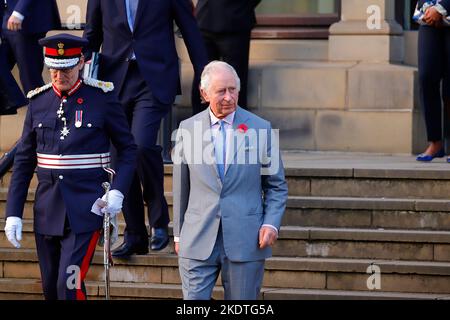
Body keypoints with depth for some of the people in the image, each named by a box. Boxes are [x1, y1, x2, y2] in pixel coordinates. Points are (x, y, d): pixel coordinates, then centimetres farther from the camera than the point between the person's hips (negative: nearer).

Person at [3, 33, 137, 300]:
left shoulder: (102, 98, -3)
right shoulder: (39, 102, 7)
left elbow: (129, 149, 3)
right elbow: (24, 162, 10)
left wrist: (118, 192, -12)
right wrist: (13, 213, 5)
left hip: (86, 208, -4)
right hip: (48, 208, 4)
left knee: (70, 284, -15)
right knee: (51, 288, 10)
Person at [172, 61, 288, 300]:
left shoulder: (260, 129, 2)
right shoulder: (188, 129, 5)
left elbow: (276, 186, 8)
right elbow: (181, 188, 12)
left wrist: (271, 223, -7)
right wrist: (178, 234, 12)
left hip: (245, 242, -1)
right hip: (198, 242, 1)